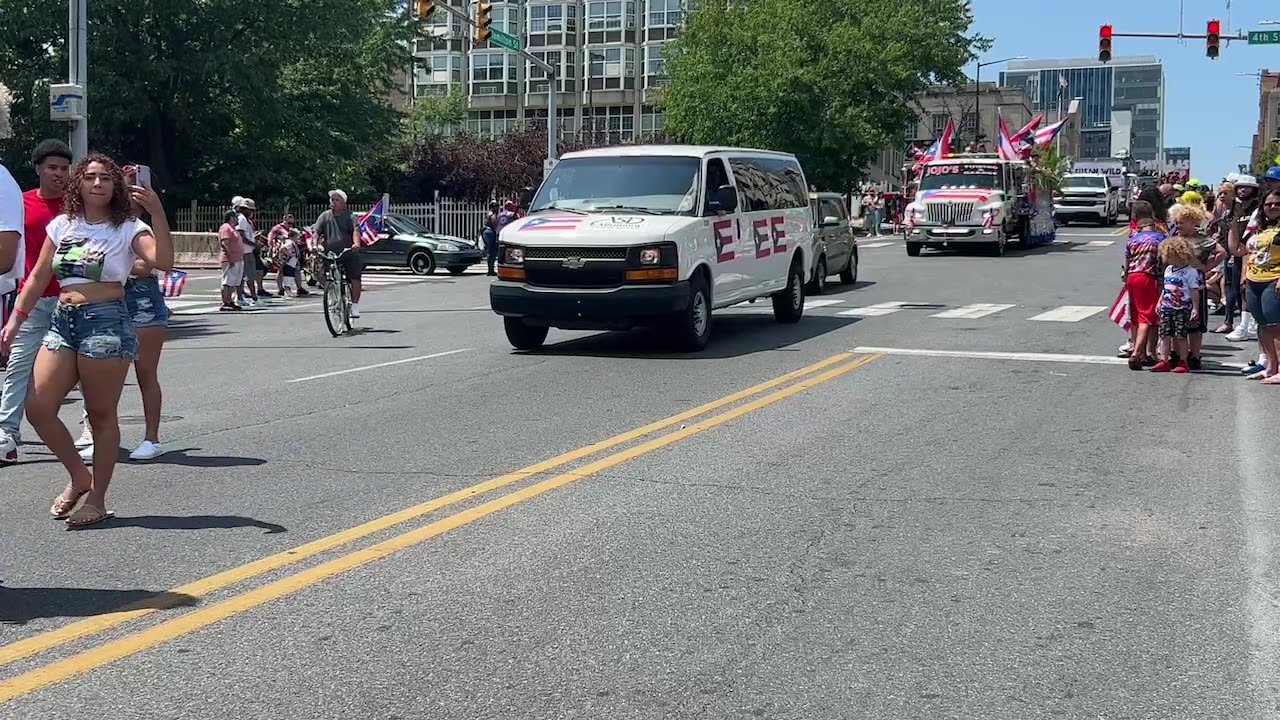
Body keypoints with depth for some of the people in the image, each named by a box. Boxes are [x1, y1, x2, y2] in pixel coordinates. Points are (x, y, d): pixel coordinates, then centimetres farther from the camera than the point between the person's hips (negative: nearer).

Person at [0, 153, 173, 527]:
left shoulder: (127, 229, -2)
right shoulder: (62, 225, 13)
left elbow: (163, 261, -20)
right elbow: (38, 277, 19)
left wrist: (157, 212, -28)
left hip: (106, 322, -5)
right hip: (62, 321, 5)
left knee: (101, 415, 1)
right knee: (37, 408, -2)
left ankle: (96, 500, 13)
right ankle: (79, 476, 19)